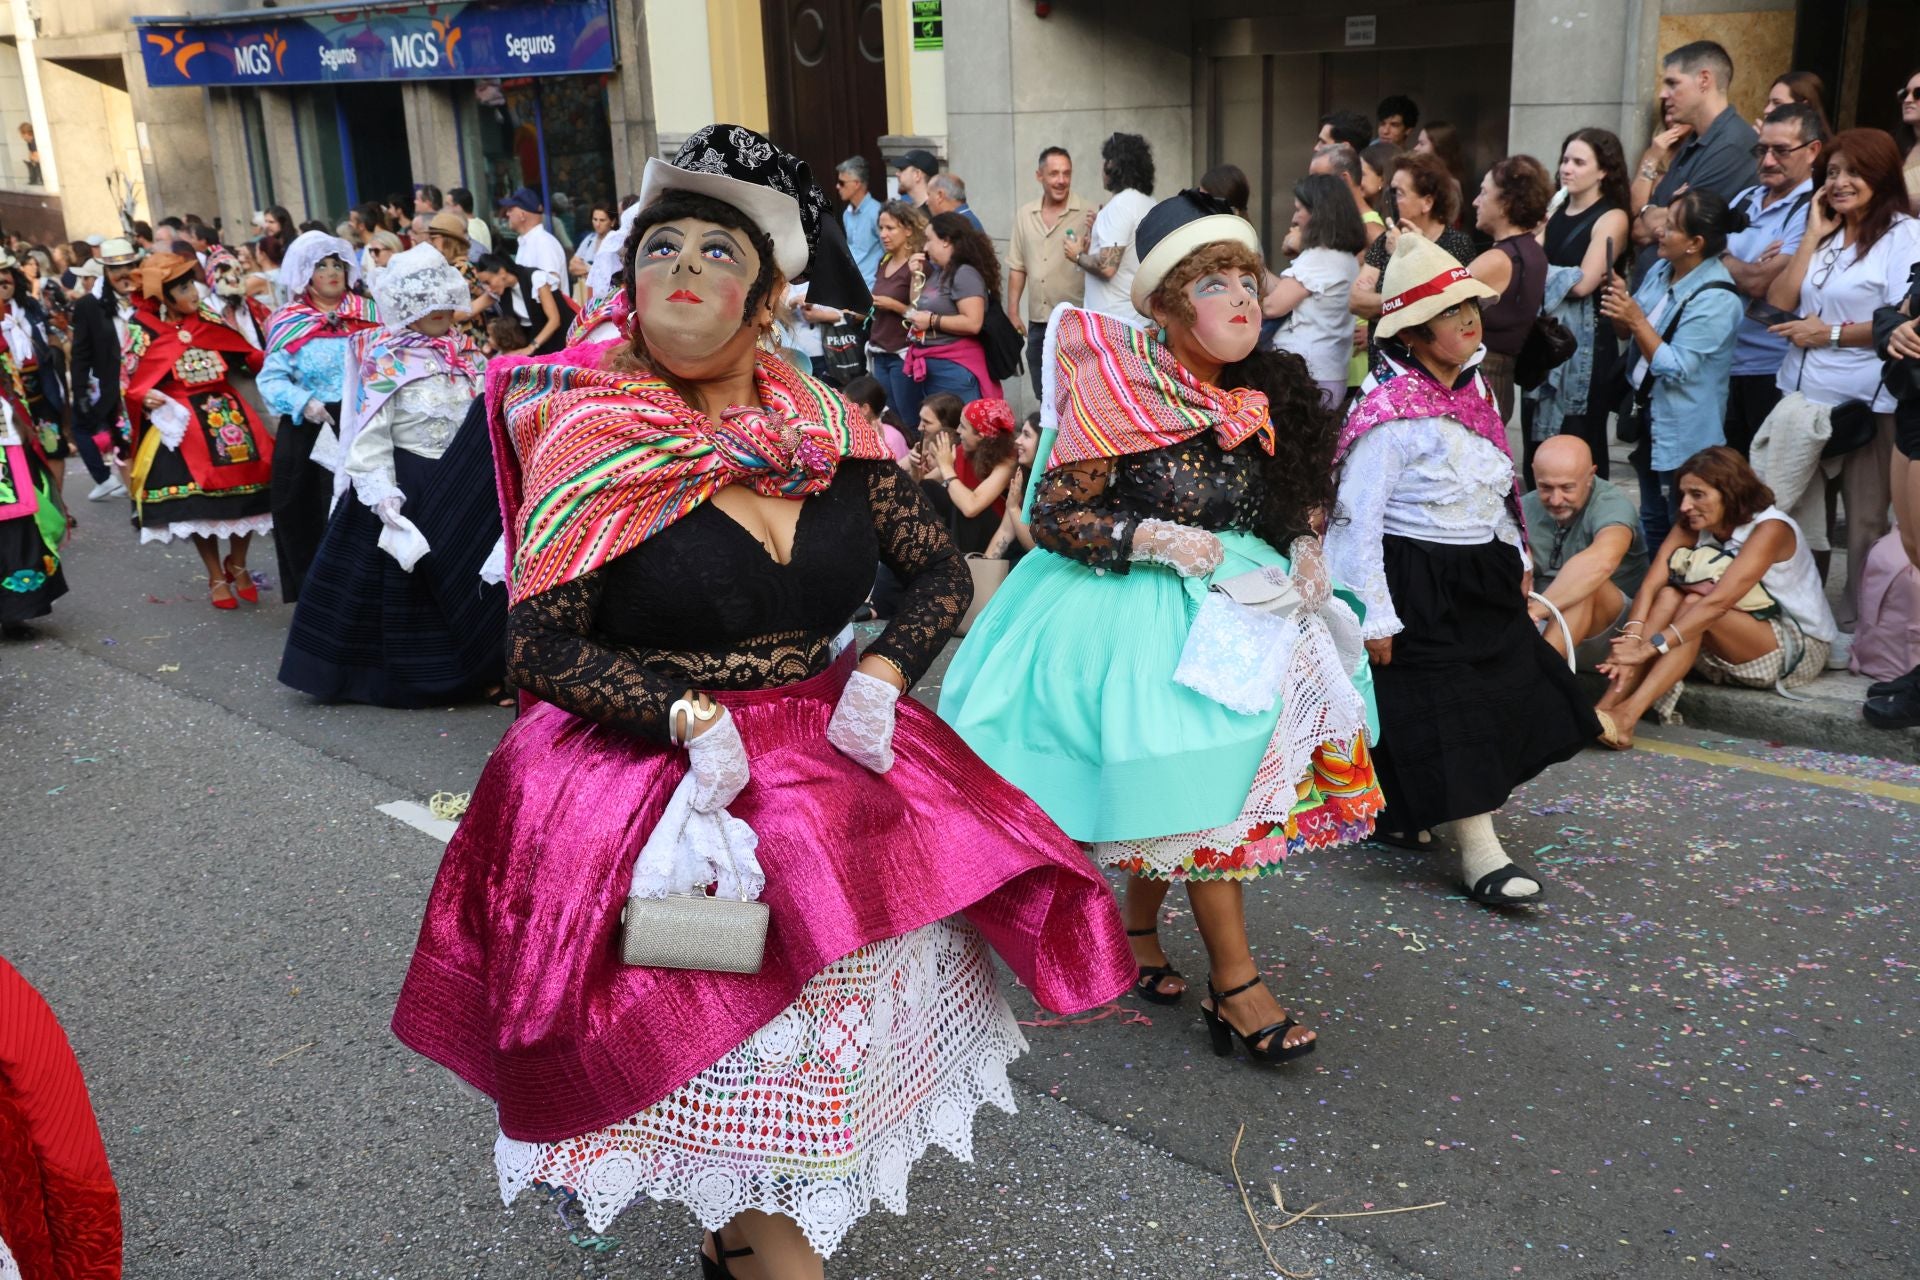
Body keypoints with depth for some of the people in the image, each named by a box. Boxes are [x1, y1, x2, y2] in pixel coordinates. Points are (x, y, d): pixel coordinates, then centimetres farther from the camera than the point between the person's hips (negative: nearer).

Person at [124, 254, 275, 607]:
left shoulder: (211, 320, 5)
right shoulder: (145, 331, -4)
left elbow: (248, 355, 7)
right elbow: (131, 384, -3)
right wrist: (146, 398, -22)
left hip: (228, 413, 3)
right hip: (181, 421, -3)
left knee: (245, 489, 0)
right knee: (200, 499, -1)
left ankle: (238, 566, 23)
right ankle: (217, 578, 17)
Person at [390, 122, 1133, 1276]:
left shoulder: (832, 435, 0)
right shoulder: (594, 446, -9)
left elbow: (943, 574, 7)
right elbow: (540, 647, -10)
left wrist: (881, 674, -11)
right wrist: (690, 719, -22)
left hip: (838, 767, 4)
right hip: (673, 786, -4)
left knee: (834, 1024, 15)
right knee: (739, 1046, 3)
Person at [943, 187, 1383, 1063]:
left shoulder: (1262, 398, 5)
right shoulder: (1117, 393, -11)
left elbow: (1298, 503, 18)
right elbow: (1052, 517, -12)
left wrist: (1305, 554, -2)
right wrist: (1155, 539, -21)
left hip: (1232, 597, 6)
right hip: (1139, 610, -6)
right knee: (1203, 779, -16)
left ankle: (1138, 927, 26)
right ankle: (1234, 989, -5)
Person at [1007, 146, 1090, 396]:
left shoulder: (1087, 214, -6)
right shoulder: (1025, 215, 9)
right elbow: (1017, 267, 13)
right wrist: (1013, 312, 11)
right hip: (1037, 322, 5)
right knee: (1044, 396, 13)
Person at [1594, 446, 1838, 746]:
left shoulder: (1770, 529, -23)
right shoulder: (1692, 526, -4)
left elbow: (1718, 602, -35)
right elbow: (1650, 584, -18)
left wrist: (1649, 647, -42)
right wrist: (1632, 639, -36)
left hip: (1802, 646, -6)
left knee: (1693, 605, -30)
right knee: (1669, 595, -22)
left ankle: (1628, 714, -41)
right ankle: (1607, 708, -35)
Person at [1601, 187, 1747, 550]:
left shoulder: (1715, 300, -21)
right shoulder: (1661, 270, 3)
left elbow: (1677, 370, -23)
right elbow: (1629, 337, 11)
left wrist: (1637, 320, -27)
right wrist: (1620, 309, -10)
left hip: (1684, 432, -8)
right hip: (1649, 417, 8)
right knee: (1651, 522, 19)